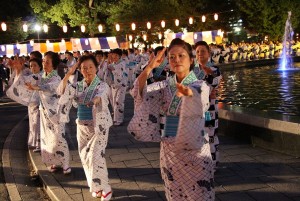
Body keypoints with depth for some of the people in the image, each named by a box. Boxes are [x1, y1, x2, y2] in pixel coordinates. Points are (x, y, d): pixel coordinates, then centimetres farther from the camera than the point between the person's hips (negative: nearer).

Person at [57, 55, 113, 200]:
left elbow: (100, 95, -34)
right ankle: (95, 186, 28)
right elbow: (61, 92, -9)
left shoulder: (102, 85, -11)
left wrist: (95, 100, -57)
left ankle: (105, 188, 5)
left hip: (99, 127, -5)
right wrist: (68, 75, -20)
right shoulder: (78, 86, 4)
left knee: (96, 157, -12)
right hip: (82, 127, 5)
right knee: (85, 157, 10)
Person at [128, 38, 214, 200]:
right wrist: (149, 67, -25)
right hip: (169, 150, 4)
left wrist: (188, 92, -57)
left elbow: (198, 100, -33)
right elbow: (139, 93, -11)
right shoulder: (165, 86, 3)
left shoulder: (200, 85, -9)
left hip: (194, 150, -4)